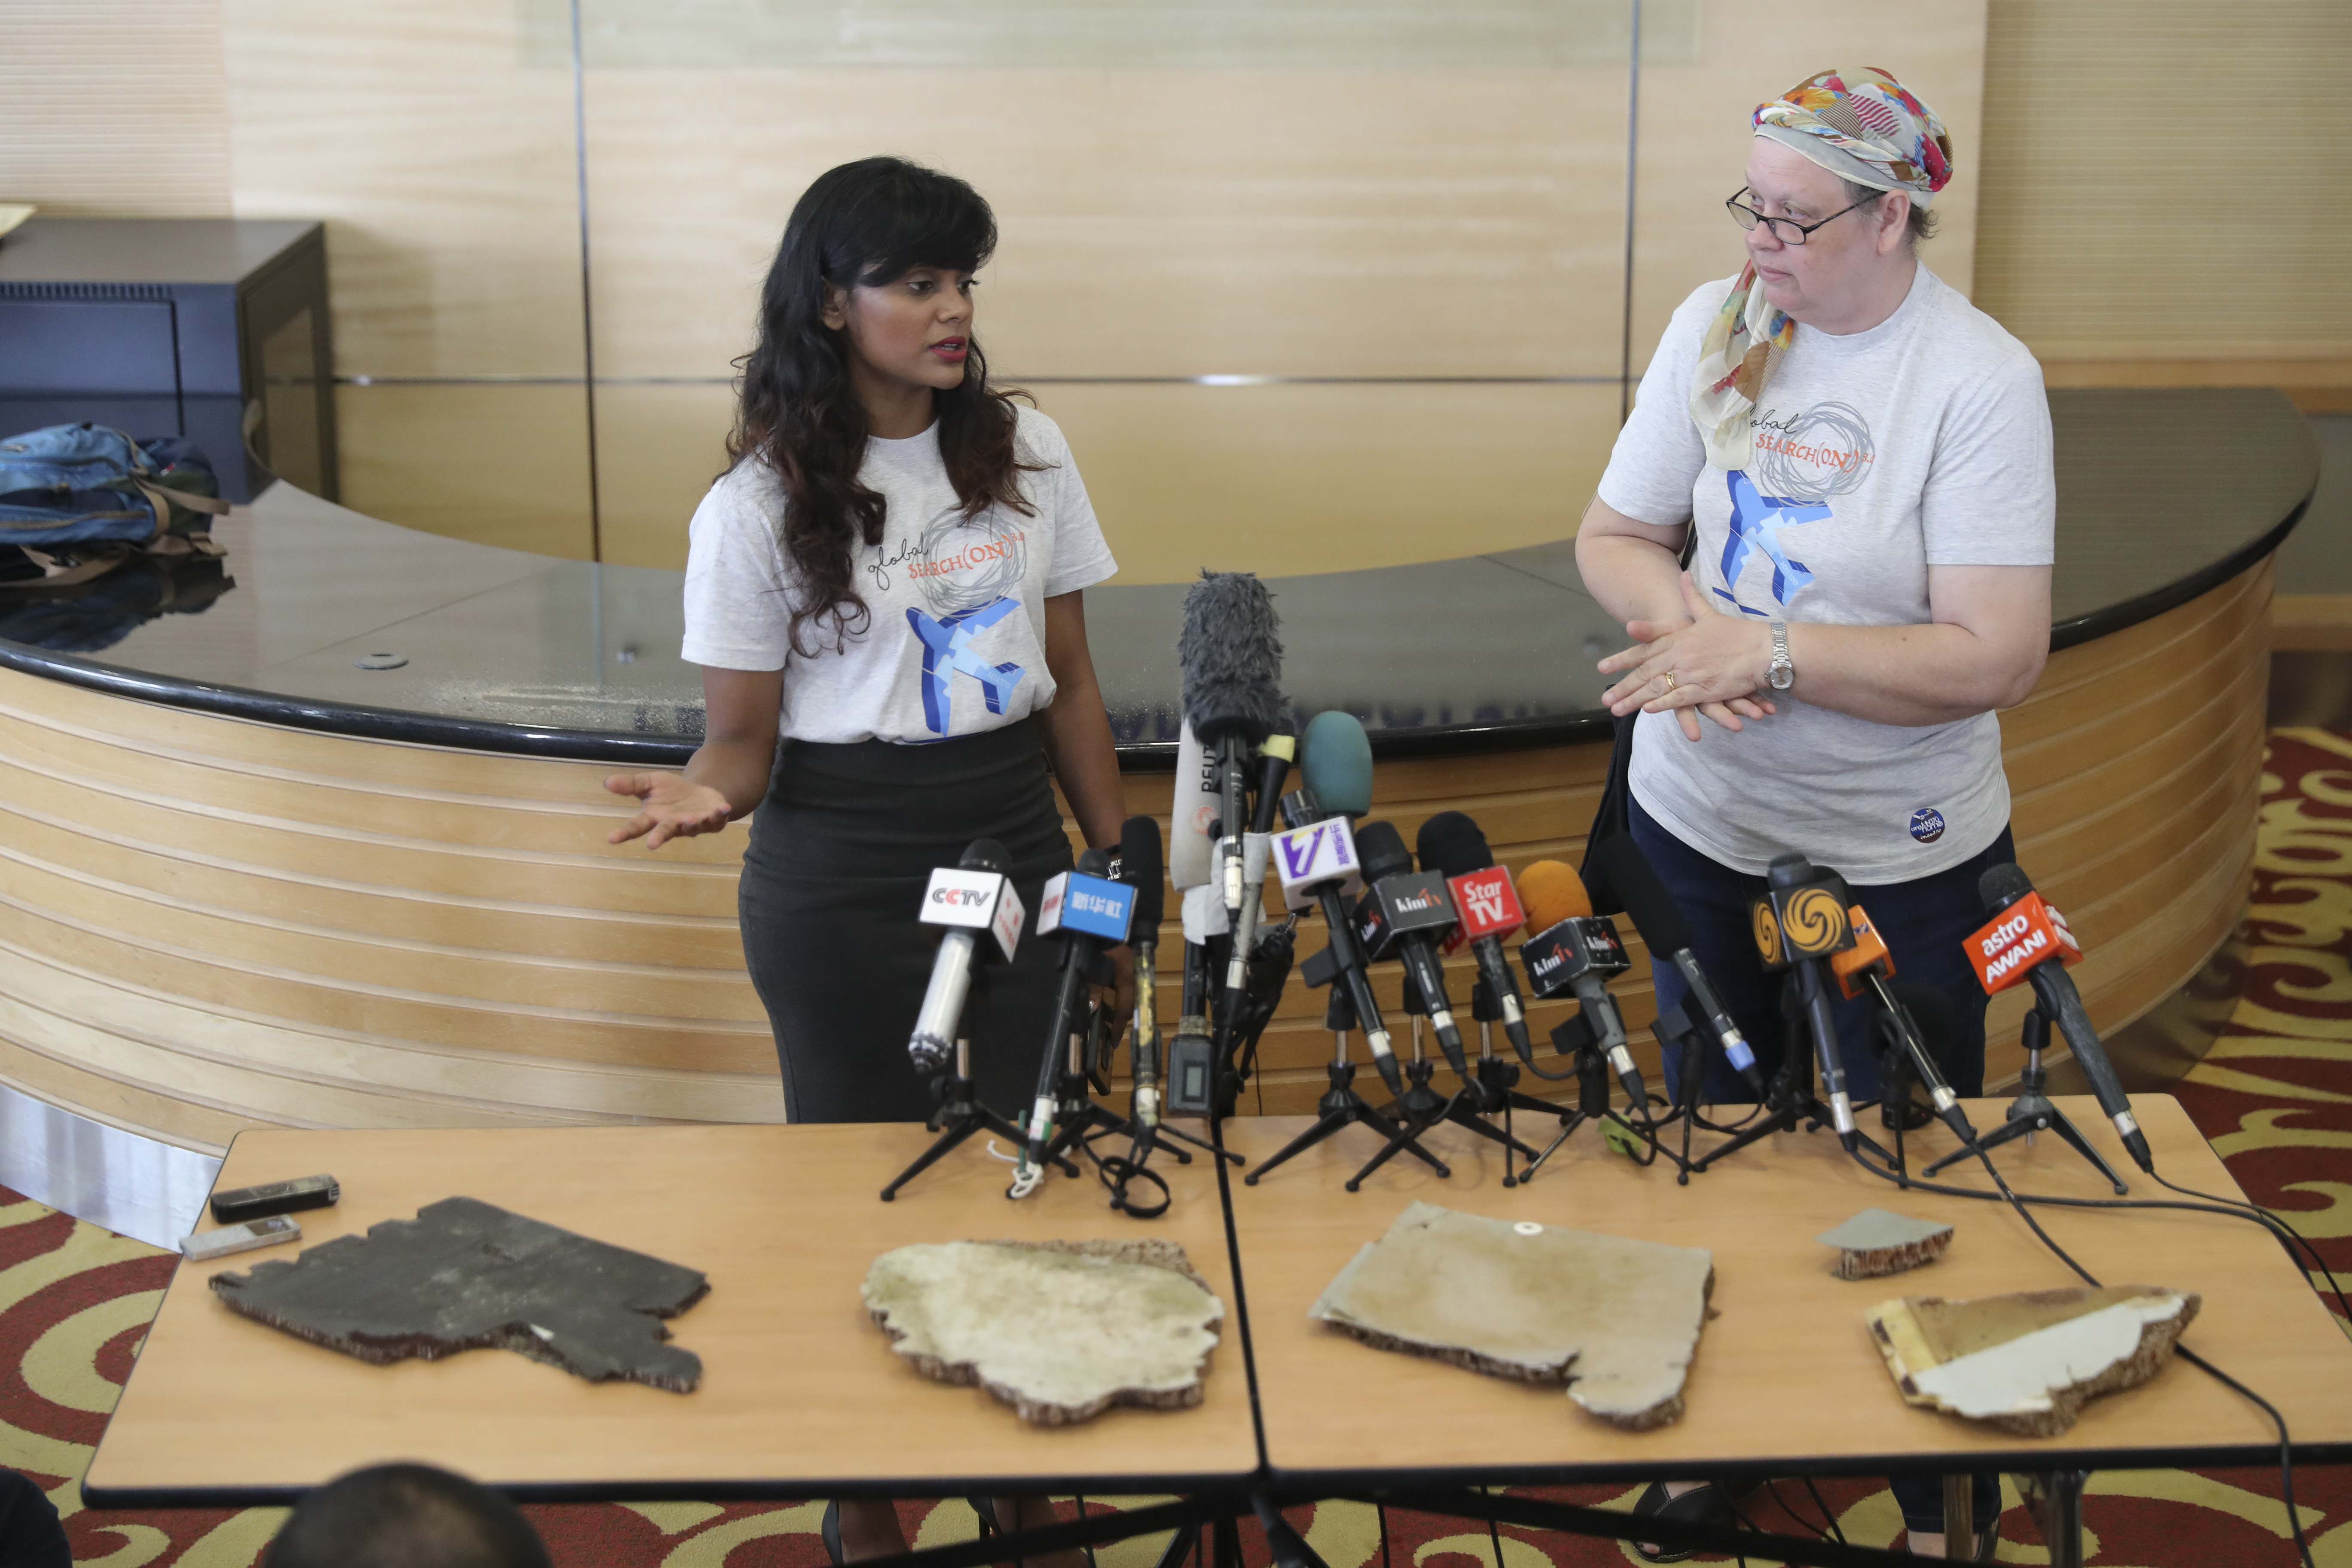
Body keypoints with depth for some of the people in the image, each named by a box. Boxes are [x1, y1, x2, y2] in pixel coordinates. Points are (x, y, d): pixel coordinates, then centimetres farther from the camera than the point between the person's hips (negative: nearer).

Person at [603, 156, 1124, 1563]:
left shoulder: (1026, 453, 2)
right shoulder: (760, 507, -8)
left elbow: (1070, 686, 8)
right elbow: (747, 732, -5)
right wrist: (710, 791, -28)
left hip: (1015, 851, 3)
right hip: (838, 880, -3)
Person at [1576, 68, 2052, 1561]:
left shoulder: (1982, 378, -17)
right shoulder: (1718, 325, -3)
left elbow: (1997, 656, -23)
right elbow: (1615, 537, 3)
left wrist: (1768, 654, -25)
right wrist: (1686, 619, -18)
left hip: (1901, 858, -4)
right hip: (1702, 824, 4)